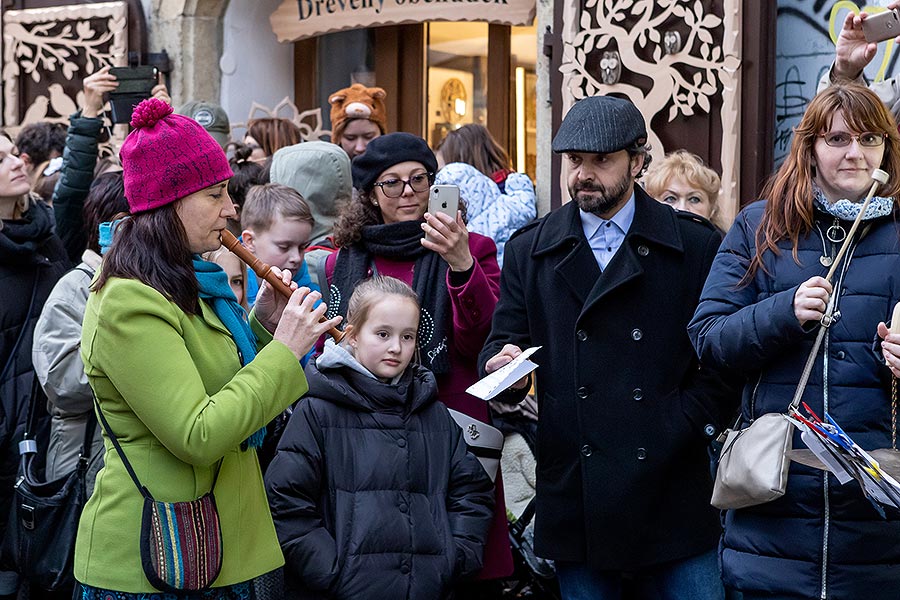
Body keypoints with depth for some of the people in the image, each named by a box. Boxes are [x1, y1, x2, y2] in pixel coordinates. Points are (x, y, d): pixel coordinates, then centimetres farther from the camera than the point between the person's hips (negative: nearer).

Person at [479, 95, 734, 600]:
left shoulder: (697, 245, 3)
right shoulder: (530, 251, 10)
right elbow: (502, 344, 8)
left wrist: (687, 426, -10)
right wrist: (505, 364, -15)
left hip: (671, 493, -1)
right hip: (575, 496, 2)